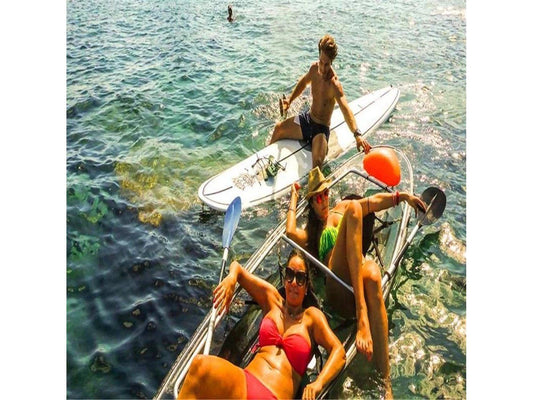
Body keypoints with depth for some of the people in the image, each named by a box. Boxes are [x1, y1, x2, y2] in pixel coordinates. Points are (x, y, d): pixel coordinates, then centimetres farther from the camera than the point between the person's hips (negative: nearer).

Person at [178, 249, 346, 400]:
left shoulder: (311, 316, 9)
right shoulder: (272, 299, 16)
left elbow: (339, 352, 0)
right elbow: (236, 266, 20)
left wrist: (318, 384, -17)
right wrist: (231, 278, -4)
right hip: (245, 381, 3)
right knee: (200, 365, -30)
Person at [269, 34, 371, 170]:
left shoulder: (334, 84, -28)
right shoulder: (314, 68, -7)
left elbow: (345, 109, -41)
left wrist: (357, 134, -55)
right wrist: (289, 100, 11)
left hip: (321, 128, -7)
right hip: (307, 119, 7)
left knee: (317, 161, -32)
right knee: (278, 128, 13)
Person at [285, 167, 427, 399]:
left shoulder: (341, 208, 31)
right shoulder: (311, 233, 26)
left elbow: (374, 201, 16)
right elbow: (290, 232, 4)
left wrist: (403, 196, -1)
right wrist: (294, 198, 20)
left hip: (360, 280, 2)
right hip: (338, 290, -2)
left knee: (372, 272, -38)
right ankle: (361, 318, -37)